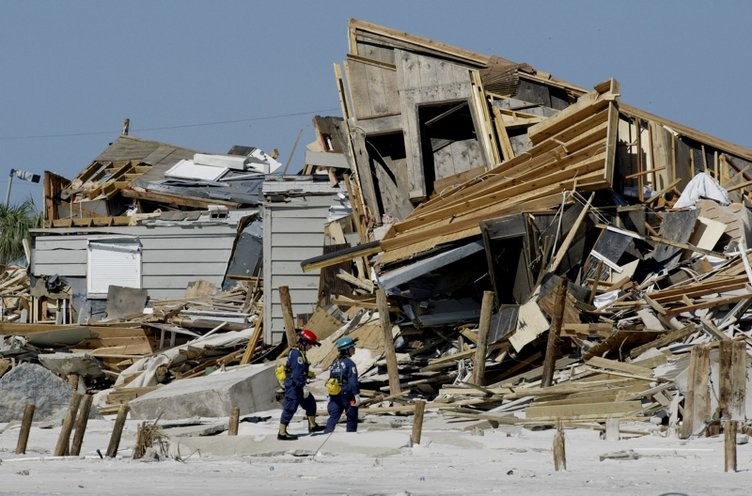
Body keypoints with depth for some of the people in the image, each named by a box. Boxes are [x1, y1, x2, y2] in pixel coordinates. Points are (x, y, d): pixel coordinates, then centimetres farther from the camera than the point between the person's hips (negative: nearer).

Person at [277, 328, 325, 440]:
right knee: (290, 409, -7)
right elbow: (298, 373, -25)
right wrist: (304, 386, -25)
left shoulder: (299, 353, 13)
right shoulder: (297, 354, -20)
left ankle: (312, 425, 33)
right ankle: (282, 433, -4)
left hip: (297, 386, 11)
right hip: (293, 386, -11)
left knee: (310, 402, 20)